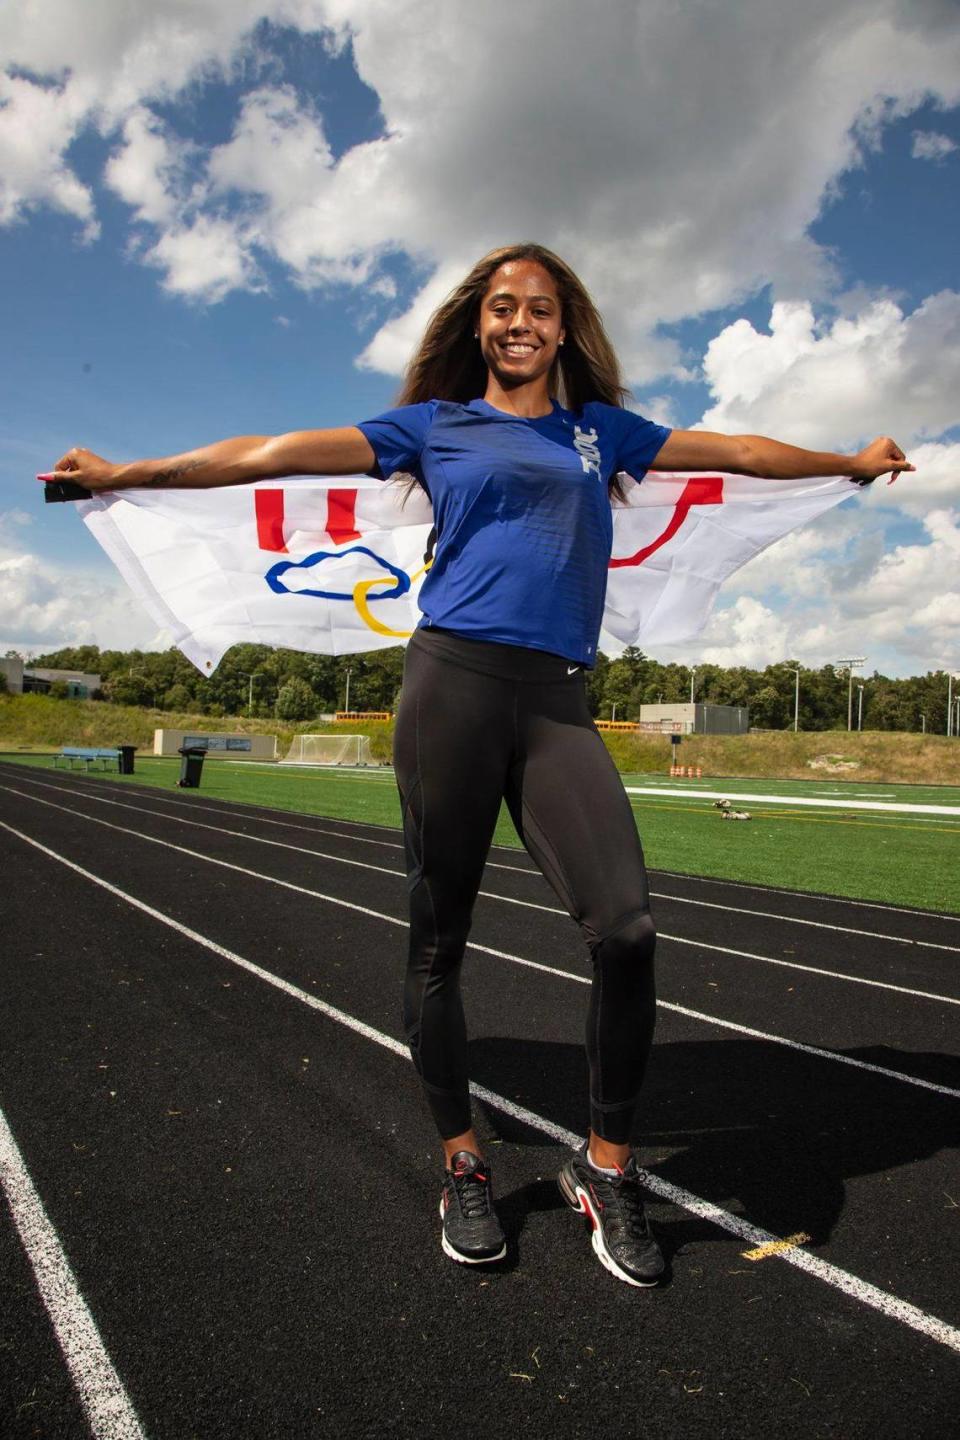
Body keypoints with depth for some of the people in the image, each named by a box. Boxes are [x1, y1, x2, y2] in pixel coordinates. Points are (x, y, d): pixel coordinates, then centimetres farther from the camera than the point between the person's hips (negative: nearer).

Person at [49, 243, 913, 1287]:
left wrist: (853, 461, 42)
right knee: (438, 940, 3)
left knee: (625, 928, -16)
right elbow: (276, 453, 14)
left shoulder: (600, 429, 24)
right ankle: (462, 1166, 23)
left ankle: (605, 1168, 6)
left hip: (556, 700, 2)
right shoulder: (435, 425, 16)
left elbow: (735, 450, 33)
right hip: (452, 682, -1)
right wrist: (126, 473, 15)